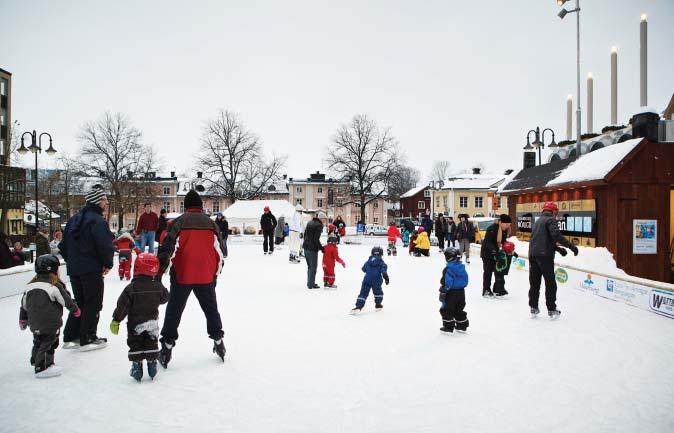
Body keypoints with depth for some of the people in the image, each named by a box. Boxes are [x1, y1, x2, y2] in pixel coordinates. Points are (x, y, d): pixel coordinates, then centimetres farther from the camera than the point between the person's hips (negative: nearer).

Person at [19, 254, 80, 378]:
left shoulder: (30, 286, 6)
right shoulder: (55, 286, -15)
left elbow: (24, 305, 14)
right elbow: (67, 301, -8)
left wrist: (22, 320, 26)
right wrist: (75, 310, 10)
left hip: (34, 324, 7)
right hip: (50, 324, -7)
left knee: (38, 342, 23)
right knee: (48, 343, 0)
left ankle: (35, 360, 39)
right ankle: (42, 368, 0)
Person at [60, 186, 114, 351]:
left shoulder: (74, 219, 12)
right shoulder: (97, 221, -16)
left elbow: (63, 244, 16)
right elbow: (105, 245, -24)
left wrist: (70, 260, 21)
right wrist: (108, 263, -9)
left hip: (74, 269, 8)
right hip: (92, 269, -8)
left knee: (79, 302, 19)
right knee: (93, 304, 3)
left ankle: (70, 337, 22)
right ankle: (87, 339, 7)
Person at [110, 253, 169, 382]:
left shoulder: (131, 288, -17)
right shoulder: (158, 286, -9)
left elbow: (123, 305, -14)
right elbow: (165, 298, 8)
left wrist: (116, 321, -6)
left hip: (135, 324, -2)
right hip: (152, 322, 2)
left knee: (135, 345, 11)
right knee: (151, 344, 15)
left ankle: (136, 366, 10)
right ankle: (152, 365, 16)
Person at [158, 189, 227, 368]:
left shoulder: (179, 222, -3)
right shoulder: (211, 223, 7)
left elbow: (167, 249, -10)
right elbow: (220, 251, 10)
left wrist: (159, 271, -4)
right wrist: (216, 273, 21)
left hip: (182, 276, -2)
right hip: (206, 277, 3)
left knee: (174, 311, 8)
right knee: (211, 309, 19)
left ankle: (167, 347, 9)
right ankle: (218, 341, 25)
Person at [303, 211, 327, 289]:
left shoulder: (310, 223, 11)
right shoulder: (319, 225, -14)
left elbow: (305, 234, 15)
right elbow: (316, 239, -19)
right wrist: (321, 248, -10)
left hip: (306, 247, 8)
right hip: (313, 248, -8)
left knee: (309, 266, 19)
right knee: (313, 266, 3)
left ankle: (309, 282, 25)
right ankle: (311, 284, 6)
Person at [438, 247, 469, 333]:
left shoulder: (448, 269, -19)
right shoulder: (462, 267, 4)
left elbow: (447, 282, -22)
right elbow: (465, 280, 11)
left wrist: (443, 291, -14)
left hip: (451, 292, -8)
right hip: (461, 292, 8)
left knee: (446, 309, 4)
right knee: (459, 309, 20)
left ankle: (449, 326, 4)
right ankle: (462, 325, 25)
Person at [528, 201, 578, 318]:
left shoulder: (538, 221, 22)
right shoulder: (551, 220, -3)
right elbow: (556, 235, -20)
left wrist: (558, 248, 28)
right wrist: (571, 246, -19)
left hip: (533, 254, 7)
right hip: (545, 255, -7)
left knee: (534, 282, 12)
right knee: (550, 283, 0)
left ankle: (533, 308, 14)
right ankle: (551, 310, 2)